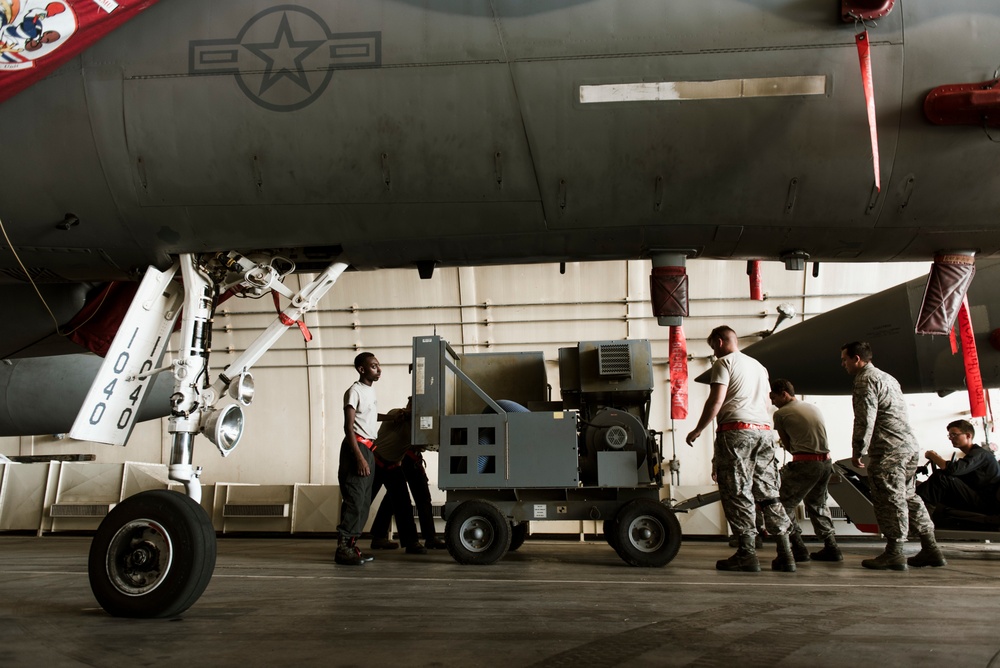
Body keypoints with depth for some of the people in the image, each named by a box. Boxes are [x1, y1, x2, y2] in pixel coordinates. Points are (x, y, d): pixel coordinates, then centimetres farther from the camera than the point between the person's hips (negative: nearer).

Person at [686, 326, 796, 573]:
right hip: (764, 431, 7)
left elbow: (716, 401, -9)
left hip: (737, 430, -7)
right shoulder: (758, 366, 24)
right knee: (768, 492, 8)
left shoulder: (725, 362, 1)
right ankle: (785, 554, 6)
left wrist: (698, 430, -2)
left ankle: (747, 554, -7)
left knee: (737, 493, -4)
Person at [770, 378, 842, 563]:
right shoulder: (814, 408, 18)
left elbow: (787, 445, 5)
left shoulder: (780, 414, -1)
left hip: (804, 464, -7)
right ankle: (831, 548, 20)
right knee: (817, 505, 24)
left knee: (784, 506, 2)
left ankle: (798, 550, -5)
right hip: (826, 462, 7)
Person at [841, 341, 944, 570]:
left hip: (889, 450, -10)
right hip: (909, 444, 10)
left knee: (890, 500, -7)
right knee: (909, 497, 14)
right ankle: (930, 549, 17)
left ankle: (894, 554, -6)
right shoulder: (887, 377, 23)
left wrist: (857, 451, -9)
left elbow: (865, 420, -15)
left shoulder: (866, 380, -7)